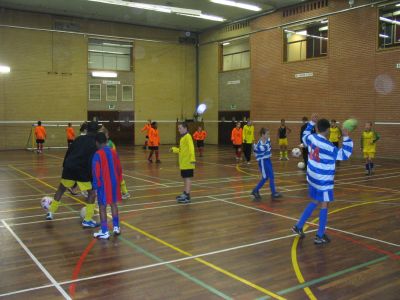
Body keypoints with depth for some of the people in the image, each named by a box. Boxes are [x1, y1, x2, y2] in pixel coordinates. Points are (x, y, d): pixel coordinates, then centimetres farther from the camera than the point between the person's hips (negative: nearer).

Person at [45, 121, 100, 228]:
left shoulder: (79, 139, 13)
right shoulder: (95, 143, -2)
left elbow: (68, 153, 15)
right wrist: (93, 177, -6)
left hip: (69, 167, 5)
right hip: (82, 171, -5)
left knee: (61, 189, 27)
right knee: (92, 193, 8)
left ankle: (51, 212, 33)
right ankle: (87, 220, 6)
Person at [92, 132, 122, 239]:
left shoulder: (97, 154, -12)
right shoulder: (113, 152, 4)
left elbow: (96, 171, -14)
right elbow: (119, 168, 8)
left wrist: (95, 185, -8)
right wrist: (119, 181, 16)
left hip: (103, 184, -5)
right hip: (114, 182, 5)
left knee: (102, 207, 2)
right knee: (113, 204, 17)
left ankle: (104, 232, 4)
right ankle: (116, 227, 24)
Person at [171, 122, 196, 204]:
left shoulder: (188, 137, -12)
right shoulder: (182, 138, 15)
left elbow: (191, 148, -22)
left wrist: (192, 158, -29)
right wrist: (174, 149, 25)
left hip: (187, 163, -9)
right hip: (183, 163, 9)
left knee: (187, 178, -8)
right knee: (185, 178, 16)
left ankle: (187, 197, -7)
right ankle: (185, 194, 27)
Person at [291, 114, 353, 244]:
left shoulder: (312, 138, -3)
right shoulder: (328, 146, -23)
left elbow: (304, 136, 22)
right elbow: (345, 154, -18)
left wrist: (311, 123, 21)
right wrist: (346, 137, -18)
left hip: (313, 177, 8)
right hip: (323, 181, -8)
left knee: (314, 202, 21)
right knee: (324, 205, 4)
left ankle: (298, 226, 24)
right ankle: (320, 236, 11)